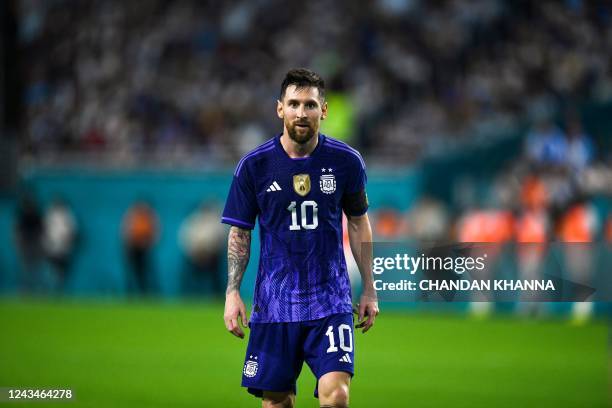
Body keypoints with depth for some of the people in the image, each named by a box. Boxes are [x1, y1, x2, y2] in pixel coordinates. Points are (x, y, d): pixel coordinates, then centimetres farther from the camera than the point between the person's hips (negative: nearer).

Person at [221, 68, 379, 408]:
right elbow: (239, 232, 5)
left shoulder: (346, 161, -1)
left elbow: (358, 223, 11)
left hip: (330, 301, 0)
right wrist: (232, 292, -5)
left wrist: (368, 290, 10)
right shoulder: (254, 165, -3)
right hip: (273, 302, 1)